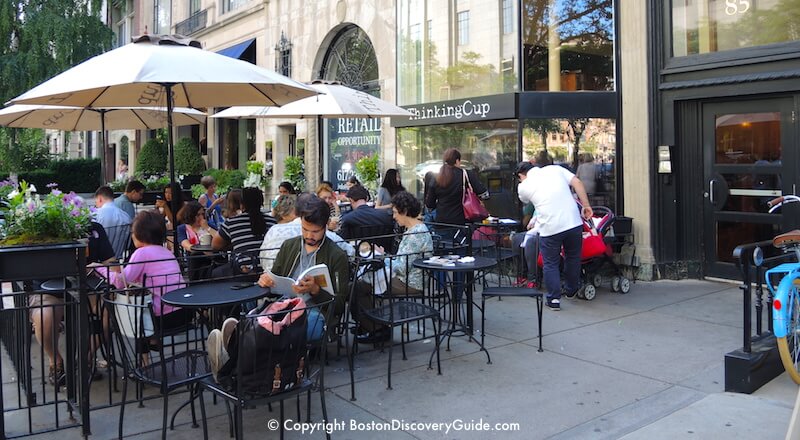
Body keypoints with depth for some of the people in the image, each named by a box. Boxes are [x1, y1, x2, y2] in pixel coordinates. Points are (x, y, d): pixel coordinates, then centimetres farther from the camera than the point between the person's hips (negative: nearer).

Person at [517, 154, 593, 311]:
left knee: (550, 264, 13)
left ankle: (554, 299, 11)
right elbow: (577, 183, 3)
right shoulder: (556, 169, 12)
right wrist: (586, 205, 4)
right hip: (574, 222, 3)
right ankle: (572, 290, 38)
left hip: (549, 228, -3)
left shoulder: (523, 186, 7)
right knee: (573, 258, 23)